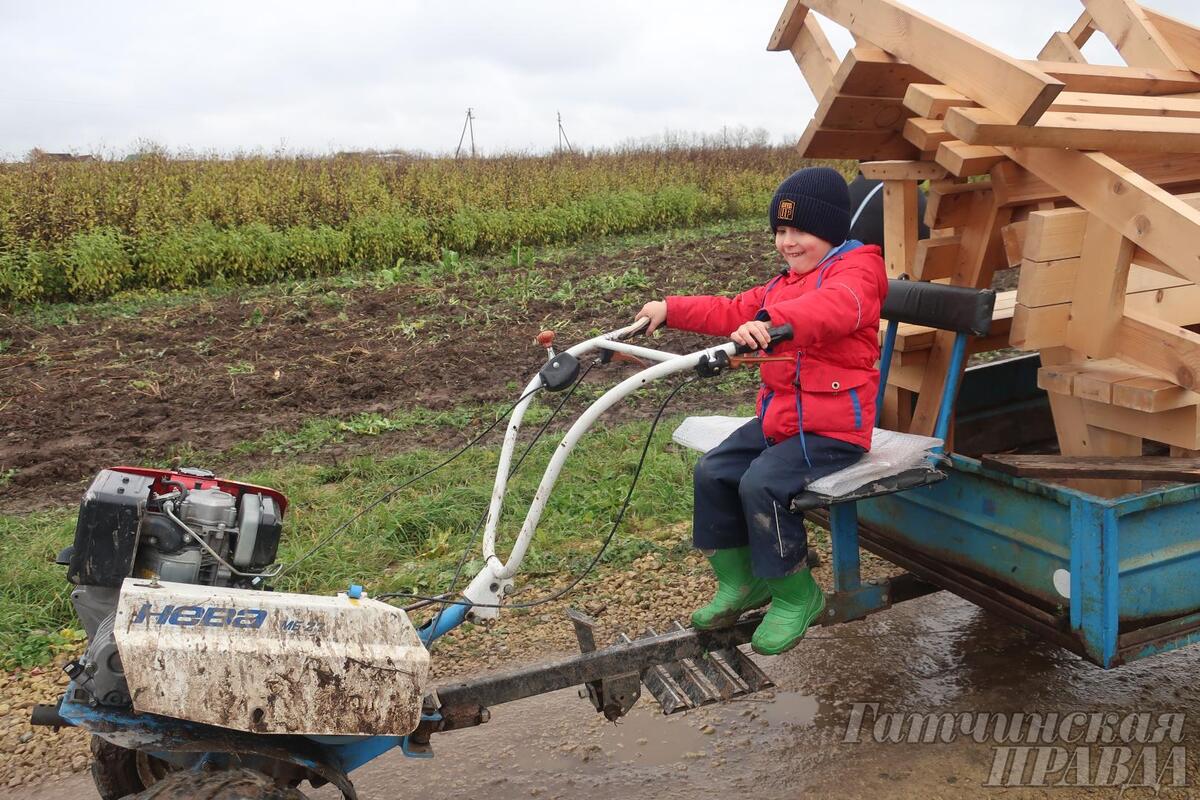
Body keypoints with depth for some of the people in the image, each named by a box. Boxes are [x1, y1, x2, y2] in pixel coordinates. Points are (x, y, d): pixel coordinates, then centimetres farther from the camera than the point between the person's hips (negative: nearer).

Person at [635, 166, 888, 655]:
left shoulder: (855, 270, -11)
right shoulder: (783, 284, 19)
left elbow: (833, 307, -36)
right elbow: (732, 312, 23)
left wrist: (775, 322, -55)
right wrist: (670, 310, 14)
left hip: (832, 428, -9)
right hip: (779, 416, 9)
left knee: (761, 484, -25)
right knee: (712, 472, -3)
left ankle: (795, 596, -4)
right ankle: (740, 582, 13)